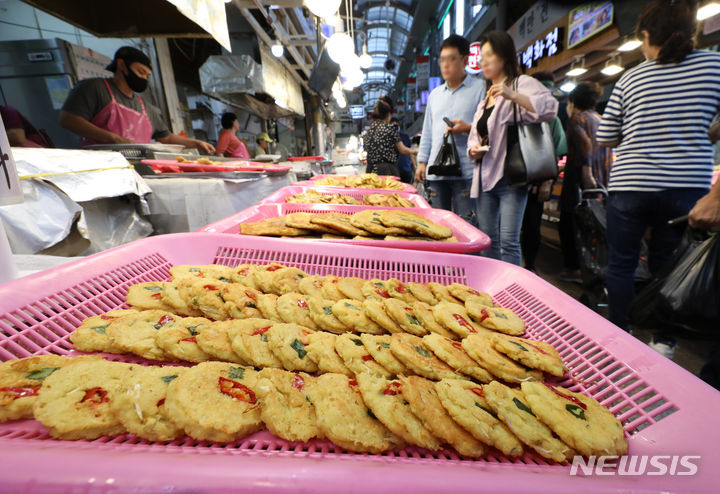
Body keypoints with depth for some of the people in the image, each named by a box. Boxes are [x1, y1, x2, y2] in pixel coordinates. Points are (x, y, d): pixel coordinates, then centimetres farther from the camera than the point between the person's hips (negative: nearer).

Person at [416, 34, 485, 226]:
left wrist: (468, 128, -17)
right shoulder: (435, 94, 22)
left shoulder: (480, 88, 5)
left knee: (466, 226, -5)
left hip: (466, 171, -5)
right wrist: (422, 161, 14)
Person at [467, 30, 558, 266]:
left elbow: (550, 108, -15)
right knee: (488, 240, 9)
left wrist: (512, 95, -24)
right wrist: (474, 149, 2)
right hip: (485, 177, 7)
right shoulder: (486, 97, 25)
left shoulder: (522, 83, 2)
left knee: (509, 241, -13)